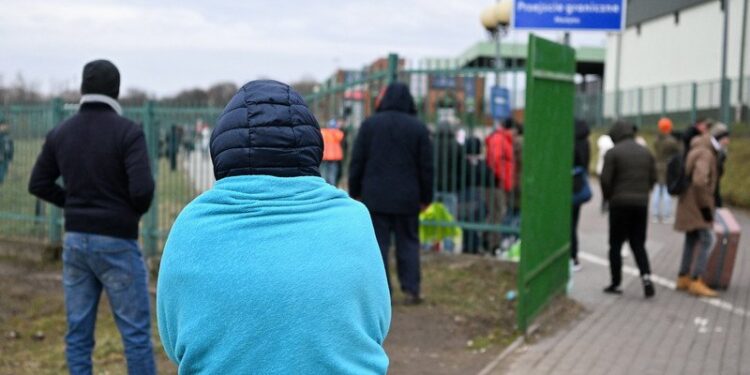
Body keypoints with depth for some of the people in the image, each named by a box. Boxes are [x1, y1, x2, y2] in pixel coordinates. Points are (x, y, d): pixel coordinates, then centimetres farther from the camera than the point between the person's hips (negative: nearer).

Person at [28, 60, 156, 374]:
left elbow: (38, 185, 11)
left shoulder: (60, 133, 4)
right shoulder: (127, 131, -12)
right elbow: (142, 189, -20)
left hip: (75, 240, 5)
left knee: (78, 333, 11)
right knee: (136, 331, 4)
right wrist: (137, 210, 1)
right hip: (117, 243, -5)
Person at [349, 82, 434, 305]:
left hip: (375, 197, 0)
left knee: (378, 244, 4)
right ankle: (411, 291, 8)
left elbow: (357, 161, 2)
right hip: (407, 198, 0)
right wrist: (426, 197, 10)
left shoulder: (369, 124, 1)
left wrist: (355, 192, 10)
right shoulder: (418, 128, 0)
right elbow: (426, 167, 1)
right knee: (408, 243, 9)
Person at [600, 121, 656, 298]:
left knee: (615, 245, 5)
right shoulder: (645, 152, 9)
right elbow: (653, 178, 8)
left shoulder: (613, 153, -8)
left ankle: (616, 283, 7)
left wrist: (608, 197, 4)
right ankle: (646, 276, -7)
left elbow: (605, 179, -12)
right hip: (641, 203, 4)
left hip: (620, 203, -4)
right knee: (638, 244, 11)